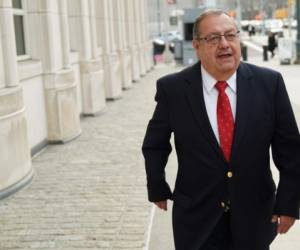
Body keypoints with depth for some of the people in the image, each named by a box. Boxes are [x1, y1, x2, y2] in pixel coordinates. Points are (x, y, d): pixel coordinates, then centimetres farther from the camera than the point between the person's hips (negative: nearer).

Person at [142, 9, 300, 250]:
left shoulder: (269, 83, -7)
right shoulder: (173, 88, -9)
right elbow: (154, 146, 5)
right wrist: (158, 190, 11)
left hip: (255, 215, 2)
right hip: (196, 218, -1)